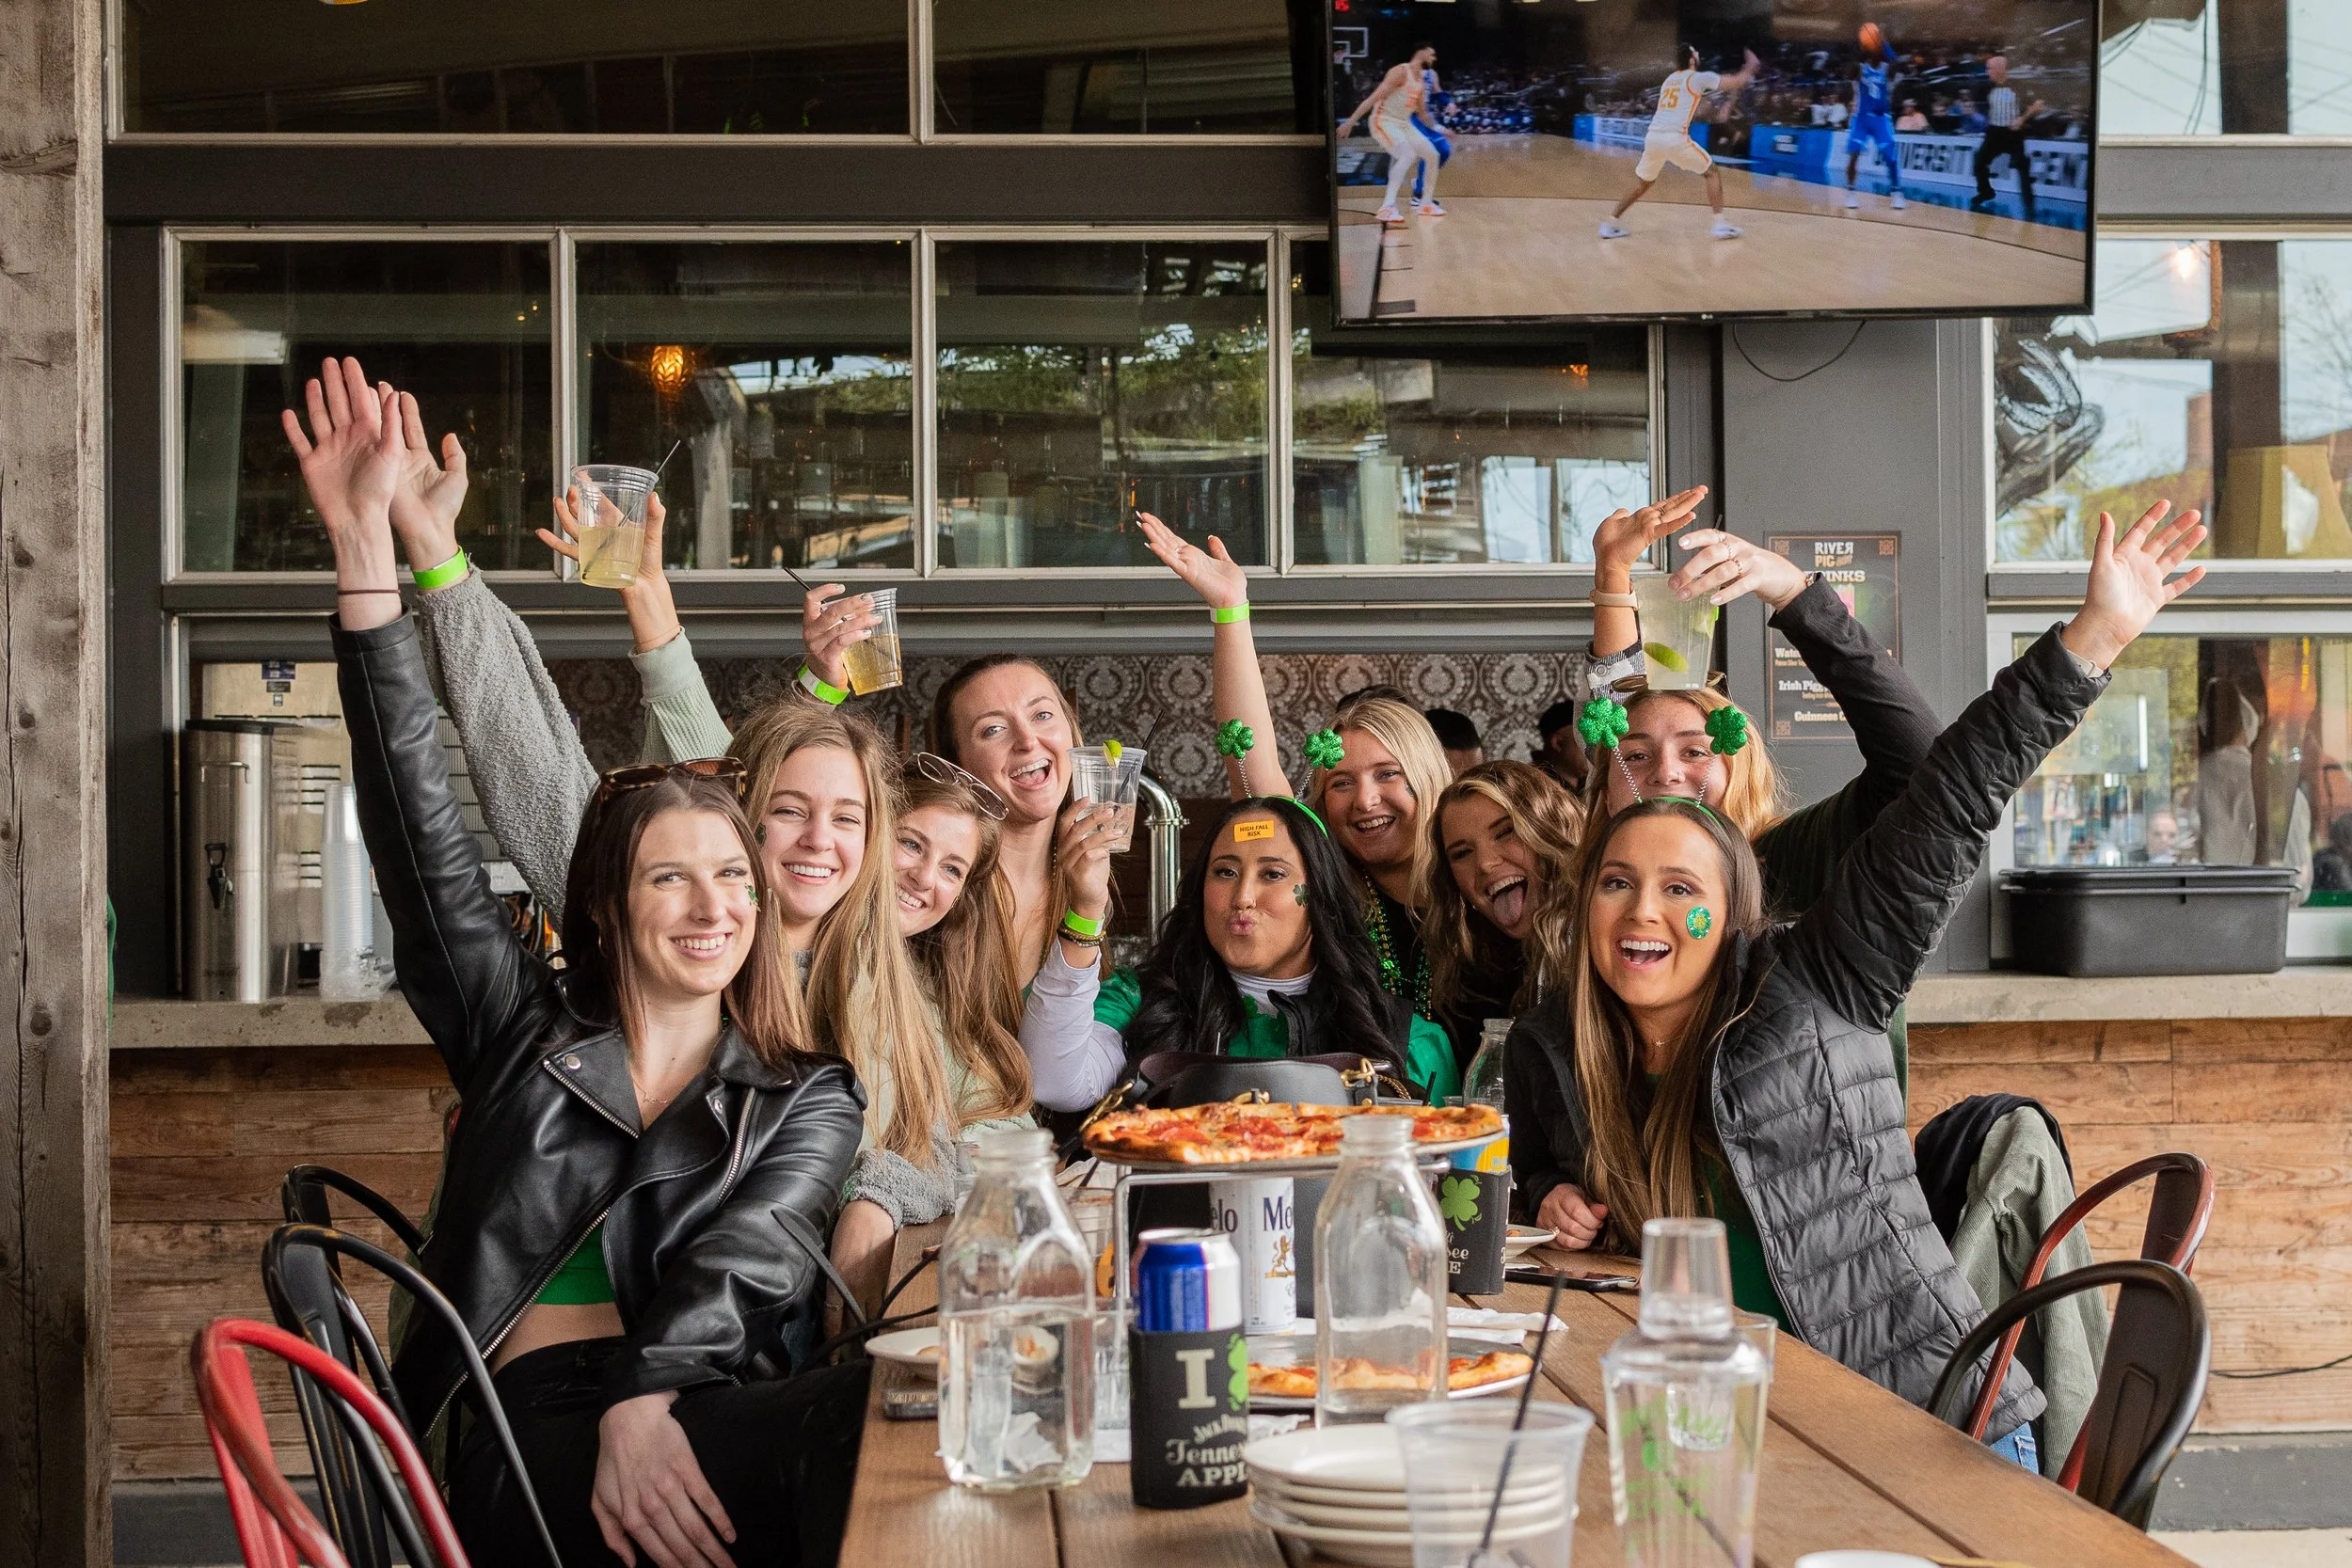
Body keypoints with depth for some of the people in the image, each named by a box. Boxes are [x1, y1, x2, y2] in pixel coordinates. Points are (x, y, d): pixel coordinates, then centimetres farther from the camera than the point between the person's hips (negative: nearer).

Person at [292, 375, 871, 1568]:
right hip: (532, 1437, -2)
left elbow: (740, 1266, -2)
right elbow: (420, 821, 13)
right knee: (869, 1421, -36)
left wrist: (643, 1404, -24)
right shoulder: (527, 1031, 21)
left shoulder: (808, 1100, 19)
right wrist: (364, 541, 8)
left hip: (699, 1421, 2)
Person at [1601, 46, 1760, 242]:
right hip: (1675, 138, -6)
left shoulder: (1669, 80, 25)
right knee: (1712, 173, 10)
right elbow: (1735, 83, 5)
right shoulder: (1700, 77, 6)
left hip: (1652, 137, 6)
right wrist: (1750, 68, 22)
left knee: (1643, 183, 24)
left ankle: (1610, 222, 17)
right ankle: (1721, 223, 0)